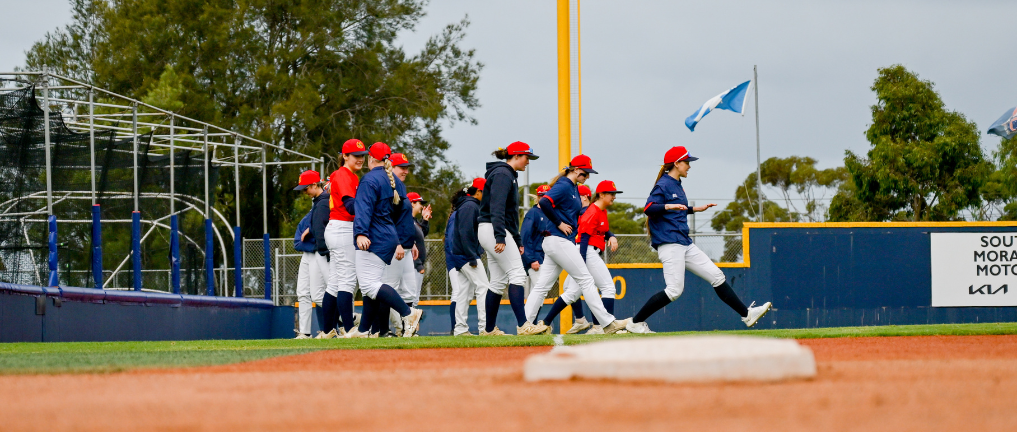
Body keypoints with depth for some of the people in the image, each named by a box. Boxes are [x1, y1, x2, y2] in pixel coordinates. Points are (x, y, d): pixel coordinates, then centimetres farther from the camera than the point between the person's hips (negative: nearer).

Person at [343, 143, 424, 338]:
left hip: (374, 239, -10)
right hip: (389, 238, 10)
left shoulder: (370, 179, -10)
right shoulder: (391, 180, 18)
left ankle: (408, 313, -26)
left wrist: (361, 233, -35)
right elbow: (398, 213, 23)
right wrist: (399, 242, 27)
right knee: (370, 285, 13)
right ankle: (363, 330, 15)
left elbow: (364, 208, -24)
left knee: (369, 284, -15)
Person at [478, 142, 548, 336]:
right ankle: (523, 325, -25)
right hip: (492, 230, -11)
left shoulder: (509, 176, 22)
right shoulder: (503, 174, -10)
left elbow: (511, 213, 26)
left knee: (499, 281, 10)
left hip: (492, 233, 11)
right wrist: (500, 237, -30)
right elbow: (497, 207, -22)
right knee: (517, 274, -16)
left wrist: (517, 241, 23)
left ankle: (489, 329, 12)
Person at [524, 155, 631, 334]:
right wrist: (559, 223, -18)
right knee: (586, 279, -8)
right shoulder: (564, 186, -11)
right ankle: (608, 323, -7)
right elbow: (544, 202, -25)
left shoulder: (574, 188, 19)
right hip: (559, 241, -10)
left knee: (543, 285, 6)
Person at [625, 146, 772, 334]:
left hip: (685, 244, 10)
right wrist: (669, 206, -35)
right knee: (675, 290, -15)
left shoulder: (677, 186, 19)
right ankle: (635, 323, -7)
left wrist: (696, 209, 28)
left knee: (717, 276, 6)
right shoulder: (663, 185, -9)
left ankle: (747, 314, 8)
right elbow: (648, 208, -20)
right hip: (670, 245, -10)